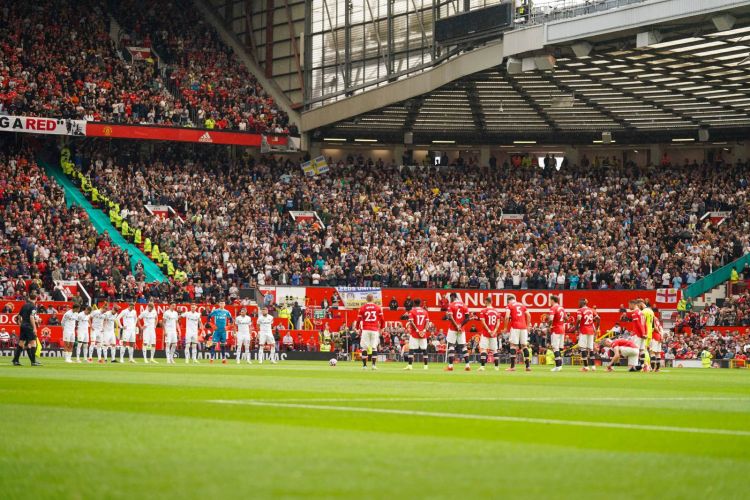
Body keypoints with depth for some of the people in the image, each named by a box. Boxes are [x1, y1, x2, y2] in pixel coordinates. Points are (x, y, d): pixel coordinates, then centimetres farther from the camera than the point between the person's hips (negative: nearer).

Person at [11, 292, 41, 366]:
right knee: (33, 342, -4)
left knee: (21, 343, 10)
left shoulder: (24, 305, 11)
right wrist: (34, 328, -20)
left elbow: (19, 316, 17)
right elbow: (31, 317, -20)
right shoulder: (33, 306, -11)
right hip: (29, 326, -7)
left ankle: (15, 360, 10)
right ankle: (33, 361, -8)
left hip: (23, 326, 7)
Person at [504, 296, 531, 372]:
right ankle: (528, 366, 7)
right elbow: (528, 316, 15)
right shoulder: (522, 305, 19)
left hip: (515, 327, -5)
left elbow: (507, 317, -9)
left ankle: (512, 366, -11)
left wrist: (506, 327, -1)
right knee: (524, 345, 9)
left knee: (513, 345, -4)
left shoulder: (509, 305, 3)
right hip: (523, 327, 5)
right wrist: (527, 326, 22)